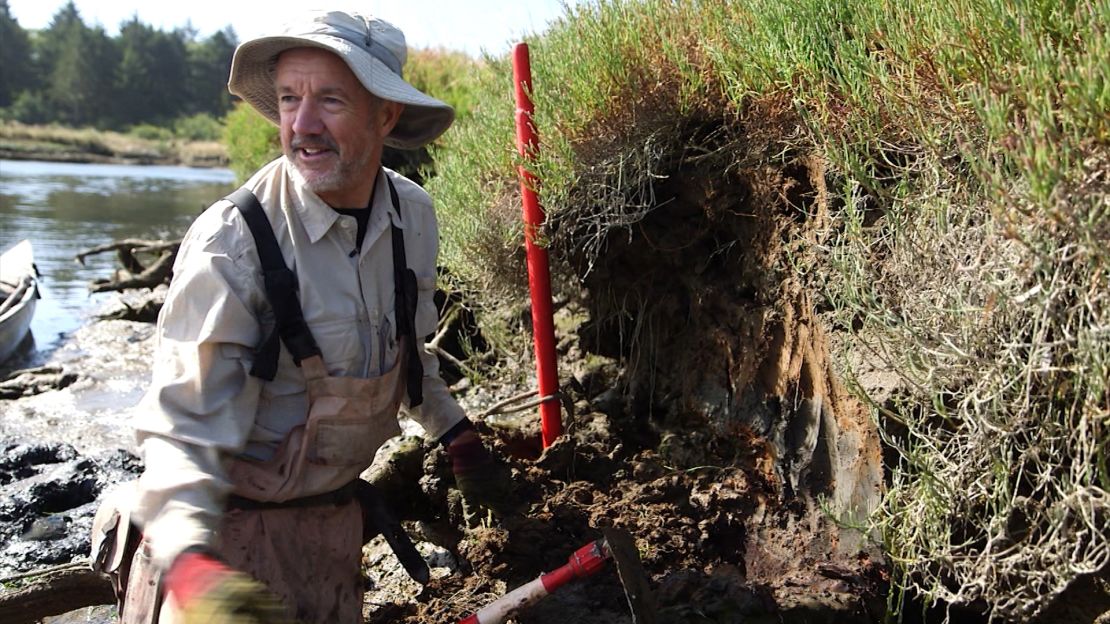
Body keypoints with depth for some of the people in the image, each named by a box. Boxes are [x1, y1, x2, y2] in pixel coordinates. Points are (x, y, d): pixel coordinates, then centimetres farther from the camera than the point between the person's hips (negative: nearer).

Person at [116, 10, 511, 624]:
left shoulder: (412, 214, -7)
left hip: (334, 514, 6)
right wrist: (188, 561, -43)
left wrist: (455, 434, 17)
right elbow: (183, 427, -27)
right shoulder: (230, 242, -25)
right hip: (228, 526, -5)